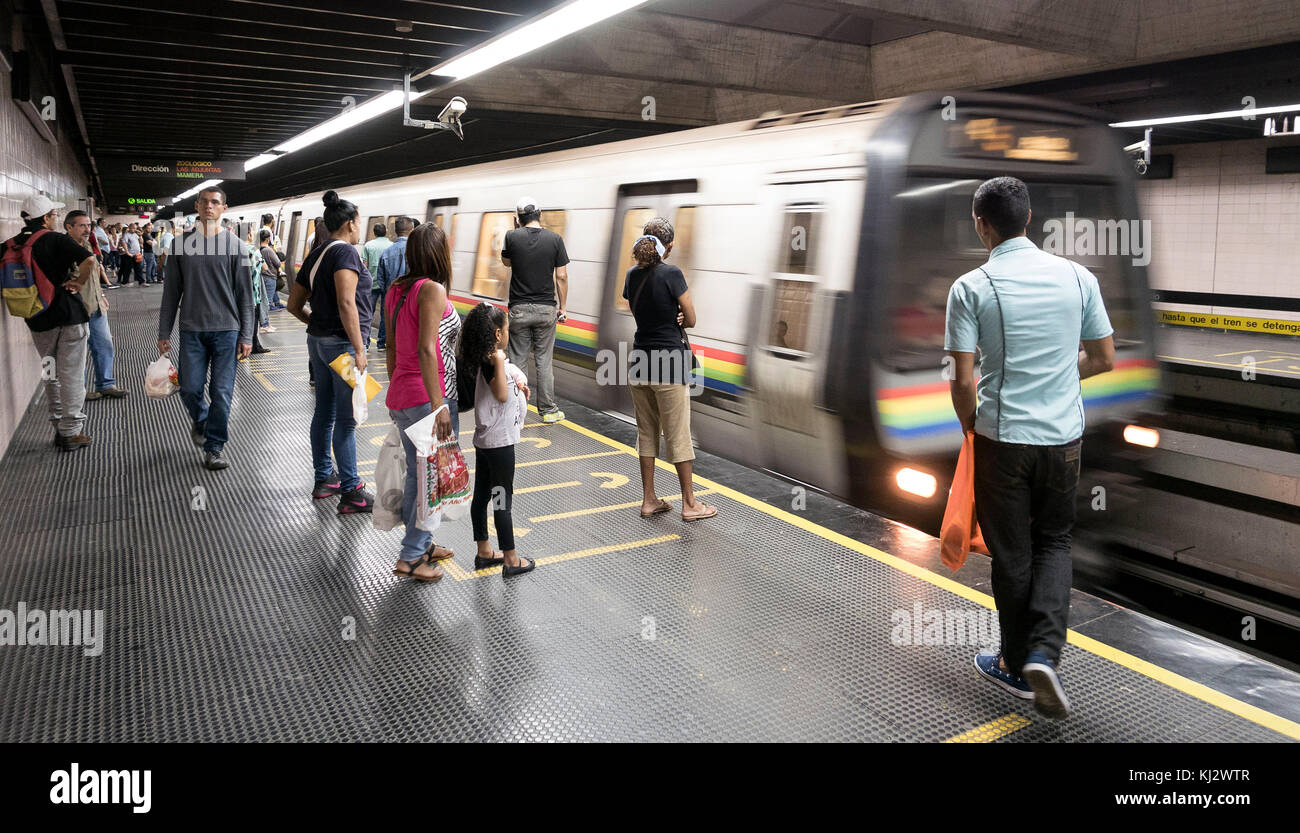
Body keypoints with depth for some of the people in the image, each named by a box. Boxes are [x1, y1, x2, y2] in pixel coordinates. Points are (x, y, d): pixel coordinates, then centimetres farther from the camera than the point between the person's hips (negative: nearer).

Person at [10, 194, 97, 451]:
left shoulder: (12, 246, 5)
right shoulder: (56, 240, -10)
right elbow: (88, 259, -26)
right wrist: (79, 283, -12)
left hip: (37, 321, 5)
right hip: (68, 315, -5)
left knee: (51, 376, 17)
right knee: (71, 375, 1)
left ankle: (59, 427, 22)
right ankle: (72, 432, 4)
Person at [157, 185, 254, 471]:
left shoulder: (235, 245, 1)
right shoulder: (182, 243, 5)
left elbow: (244, 294, 1)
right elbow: (171, 291, 8)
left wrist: (246, 336, -3)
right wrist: (164, 333, 5)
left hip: (226, 330, -1)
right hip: (192, 330, 2)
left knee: (221, 392, 0)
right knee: (190, 388, 3)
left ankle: (214, 448, 12)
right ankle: (201, 420, 36)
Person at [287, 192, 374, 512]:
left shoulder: (316, 254, 12)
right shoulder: (345, 251, -14)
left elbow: (294, 304, 17)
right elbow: (346, 303, -25)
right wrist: (358, 350, -24)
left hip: (318, 340, 9)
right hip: (342, 342, -9)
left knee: (324, 413, 16)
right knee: (346, 420, -4)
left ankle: (324, 479, 27)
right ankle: (351, 493, 2)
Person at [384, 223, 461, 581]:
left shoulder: (396, 290, 9)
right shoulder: (432, 290, -14)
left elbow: (391, 351, 15)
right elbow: (427, 351, -23)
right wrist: (438, 405, -24)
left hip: (400, 397, 8)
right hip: (427, 397, -8)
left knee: (417, 474, 18)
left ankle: (421, 543, 31)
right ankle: (411, 557, 8)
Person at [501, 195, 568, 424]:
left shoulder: (513, 236, -4)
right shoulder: (555, 239, -3)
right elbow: (561, 277, -2)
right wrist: (562, 307, 8)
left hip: (519, 309, 0)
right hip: (546, 308, 1)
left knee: (517, 361, 6)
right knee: (544, 362, 7)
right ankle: (548, 410, 12)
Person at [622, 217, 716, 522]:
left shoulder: (632, 275, 5)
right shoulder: (671, 274, -14)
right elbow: (691, 320, -8)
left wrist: (672, 317, 2)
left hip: (640, 361, 6)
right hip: (669, 362, -6)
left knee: (646, 432, 15)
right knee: (678, 435, 3)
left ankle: (648, 500, 22)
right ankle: (689, 503, 13)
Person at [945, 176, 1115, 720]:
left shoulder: (971, 288, -11)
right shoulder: (1077, 277, 0)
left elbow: (962, 380, -13)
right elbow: (1103, 359, 7)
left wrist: (970, 426, 7)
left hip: (1003, 437, -3)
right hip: (1064, 435, 3)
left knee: (1011, 554, 12)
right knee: (1054, 542, 20)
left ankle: (1017, 666, 26)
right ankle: (1044, 654, 4)